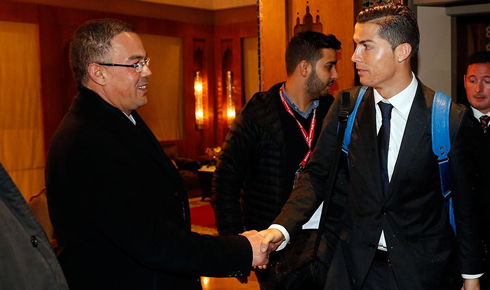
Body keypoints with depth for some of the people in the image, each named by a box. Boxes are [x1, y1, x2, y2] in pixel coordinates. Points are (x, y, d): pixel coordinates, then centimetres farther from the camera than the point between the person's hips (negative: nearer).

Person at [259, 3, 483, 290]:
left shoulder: (450, 119, -13)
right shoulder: (345, 107, -5)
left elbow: (464, 200, -5)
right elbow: (317, 175, -3)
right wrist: (281, 228, -18)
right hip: (355, 265, 2)